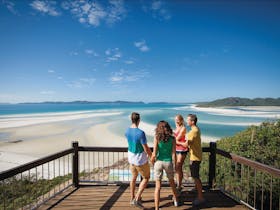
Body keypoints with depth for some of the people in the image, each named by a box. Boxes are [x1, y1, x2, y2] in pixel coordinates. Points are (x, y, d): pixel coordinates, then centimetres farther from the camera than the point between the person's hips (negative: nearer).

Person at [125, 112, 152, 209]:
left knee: (134, 177, 26)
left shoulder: (127, 131, -7)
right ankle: (137, 199, 12)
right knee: (146, 178, 16)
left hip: (131, 158, 7)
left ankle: (132, 198, 40)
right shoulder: (141, 133, -30)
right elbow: (146, 149, -22)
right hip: (140, 160, -6)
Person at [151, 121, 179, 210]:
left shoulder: (157, 137, -10)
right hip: (168, 163, 2)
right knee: (172, 182, 28)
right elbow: (173, 154, -6)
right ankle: (176, 200, 49)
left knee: (158, 186, 9)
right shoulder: (172, 139, -6)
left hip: (159, 162, -2)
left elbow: (154, 154, -12)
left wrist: (152, 162, 6)